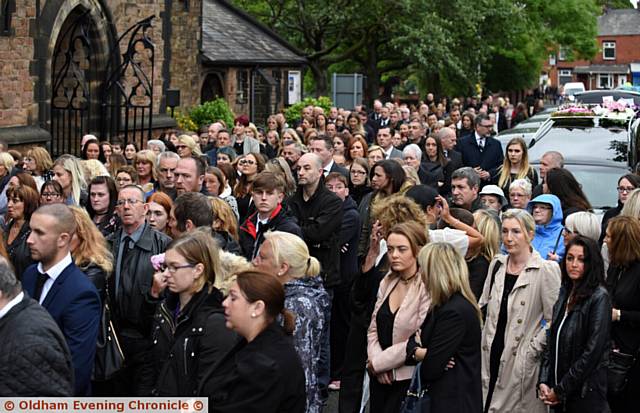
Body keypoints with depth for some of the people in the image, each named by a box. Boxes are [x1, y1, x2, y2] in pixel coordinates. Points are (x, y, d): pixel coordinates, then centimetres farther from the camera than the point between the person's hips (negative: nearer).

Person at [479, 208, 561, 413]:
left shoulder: (546, 270, -10)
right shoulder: (497, 264, 8)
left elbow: (554, 321, -12)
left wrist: (532, 350, -12)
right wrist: (483, 344, 8)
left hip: (521, 364, -5)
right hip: (491, 356, 5)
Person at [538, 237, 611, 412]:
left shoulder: (599, 297, -13)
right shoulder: (565, 293, 8)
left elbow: (592, 352, -17)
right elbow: (551, 341, 9)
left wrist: (560, 390, -14)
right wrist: (543, 381, -2)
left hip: (585, 393, -6)